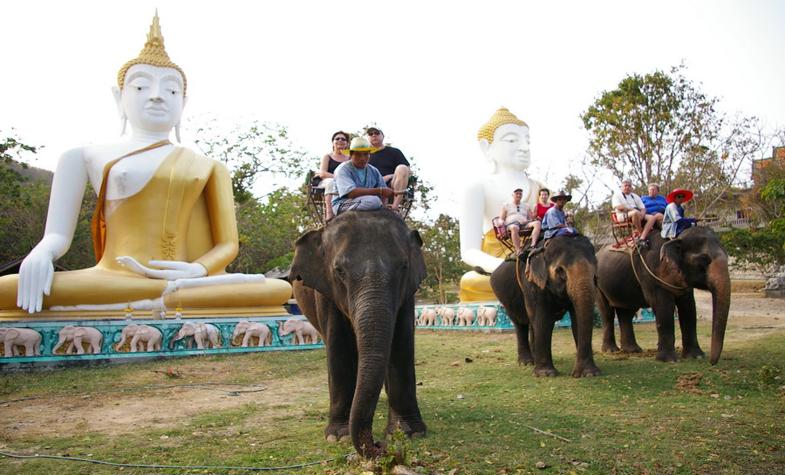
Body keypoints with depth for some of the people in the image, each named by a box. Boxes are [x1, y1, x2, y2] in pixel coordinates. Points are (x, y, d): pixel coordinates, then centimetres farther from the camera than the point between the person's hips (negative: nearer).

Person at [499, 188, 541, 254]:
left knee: (537, 223, -29)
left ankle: (533, 245, -45)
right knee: (514, 228, -43)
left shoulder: (526, 206, 30)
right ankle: (518, 251, -47)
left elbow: (531, 218, 24)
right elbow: (501, 219, 14)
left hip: (524, 224, 3)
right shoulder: (506, 205, 22)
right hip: (512, 223, -3)